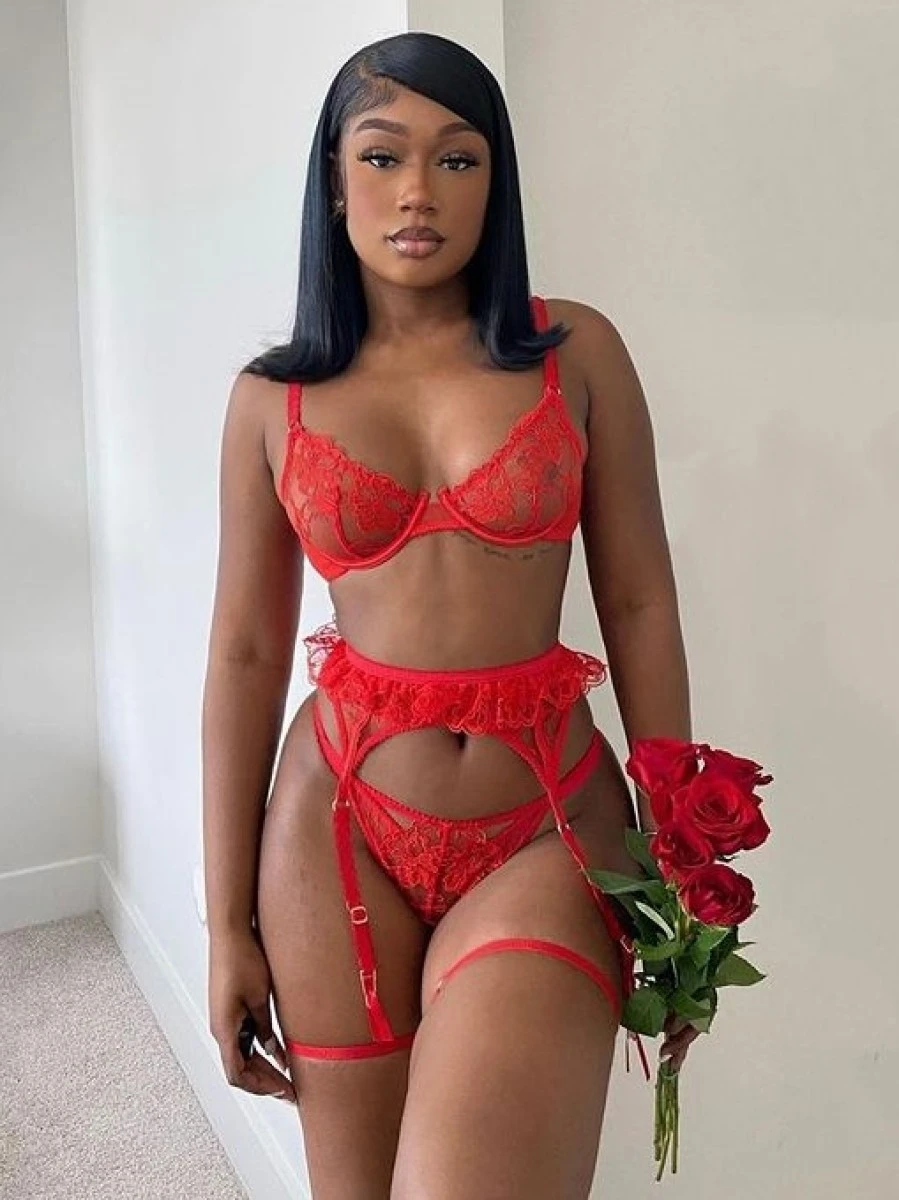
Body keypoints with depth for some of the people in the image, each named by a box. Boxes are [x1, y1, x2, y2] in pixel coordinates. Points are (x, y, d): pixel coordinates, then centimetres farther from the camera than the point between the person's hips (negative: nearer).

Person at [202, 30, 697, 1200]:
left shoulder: (578, 353, 1)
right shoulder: (273, 398, 3)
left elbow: (641, 608, 1)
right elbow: (247, 653, 3)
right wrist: (228, 920, 4)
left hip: (547, 827, -1)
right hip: (340, 824, 2)